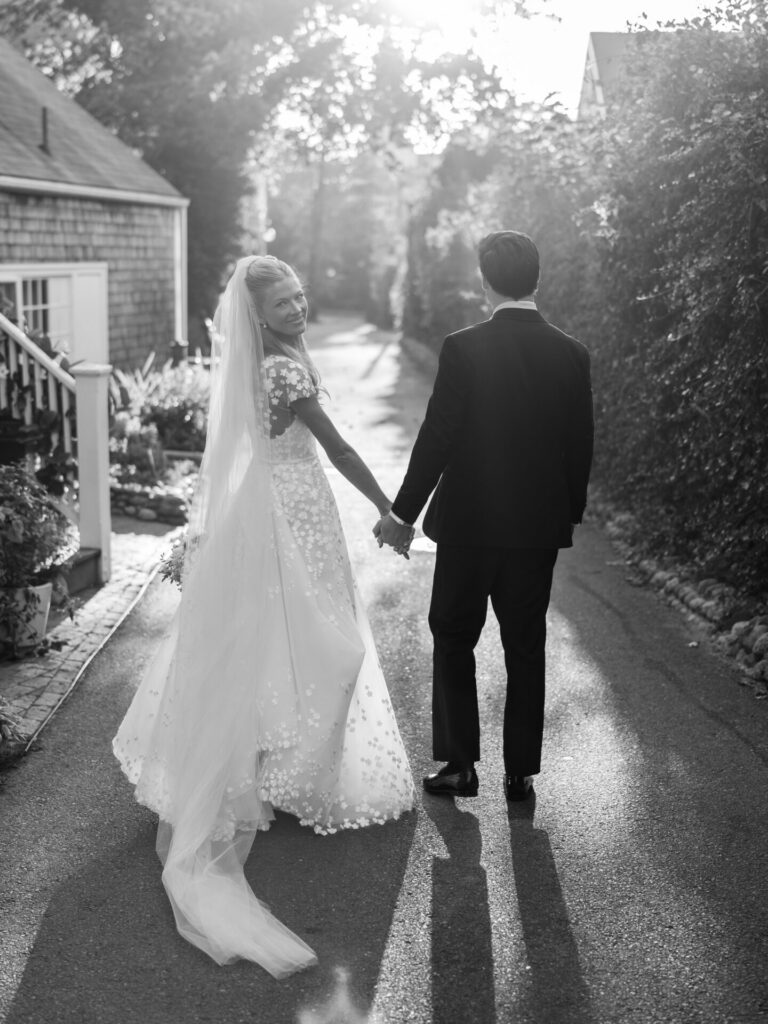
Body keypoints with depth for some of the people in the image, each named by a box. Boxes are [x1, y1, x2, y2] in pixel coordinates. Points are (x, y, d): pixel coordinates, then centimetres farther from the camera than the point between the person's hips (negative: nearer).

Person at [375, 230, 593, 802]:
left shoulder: (464, 348, -13)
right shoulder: (572, 354, -1)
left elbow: (437, 437, -12)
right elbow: (581, 447, 4)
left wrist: (403, 512, -2)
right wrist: (570, 513, 18)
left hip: (468, 522, -3)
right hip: (540, 525, 3)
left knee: (453, 641, 13)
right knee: (526, 649, 13)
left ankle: (460, 765, 14)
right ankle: (521, 772, 20)